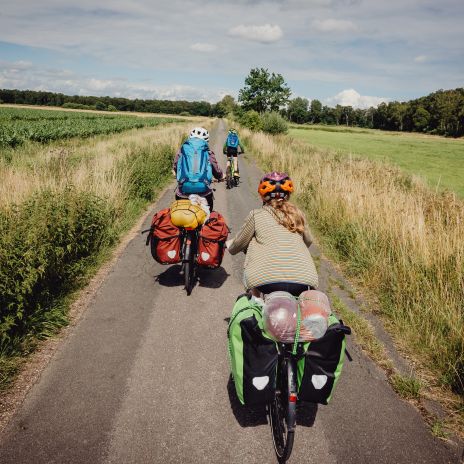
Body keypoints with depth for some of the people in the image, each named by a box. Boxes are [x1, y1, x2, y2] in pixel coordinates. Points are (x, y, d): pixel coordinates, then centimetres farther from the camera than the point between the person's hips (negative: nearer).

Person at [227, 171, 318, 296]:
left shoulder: (256, 215, 7)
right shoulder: (297, 214, 15)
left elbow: (238, 244, 17)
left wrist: (229, 244, 39)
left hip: (268, 282, -2)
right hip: (303, 283, 3)